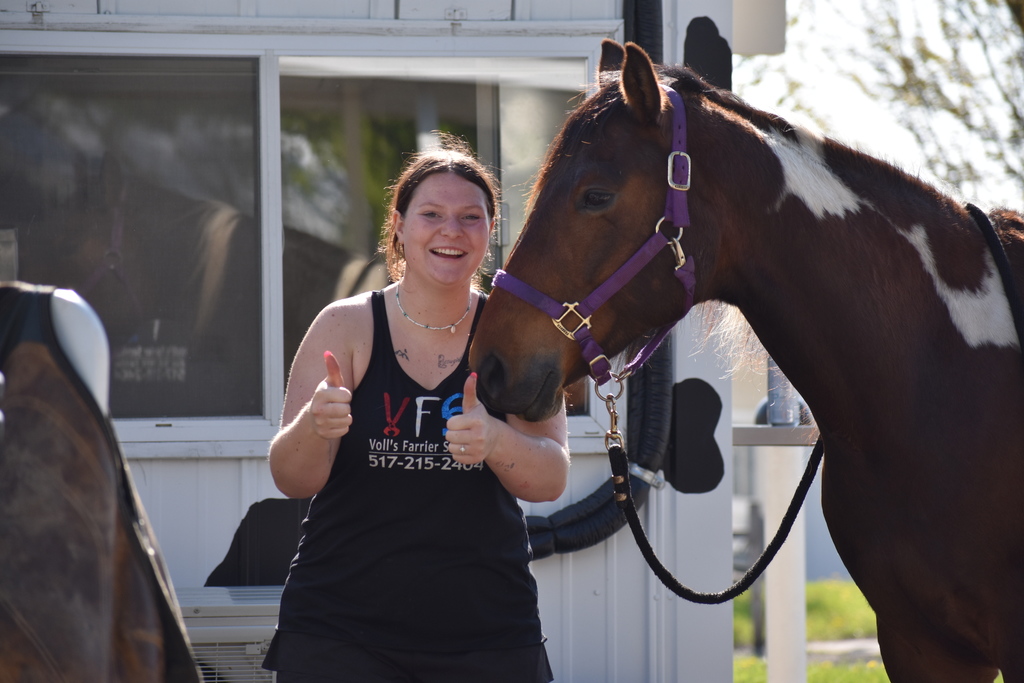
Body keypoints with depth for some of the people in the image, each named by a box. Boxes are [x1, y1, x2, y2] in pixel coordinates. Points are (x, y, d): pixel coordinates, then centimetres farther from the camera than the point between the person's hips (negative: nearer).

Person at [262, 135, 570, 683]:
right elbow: (291, 480, -8)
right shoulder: (346, 327, -1)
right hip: (340, 632, -1)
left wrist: (496, 441, -30)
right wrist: (313, 427, -31)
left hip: (487, 633, 1)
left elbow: (551, 481, -8)